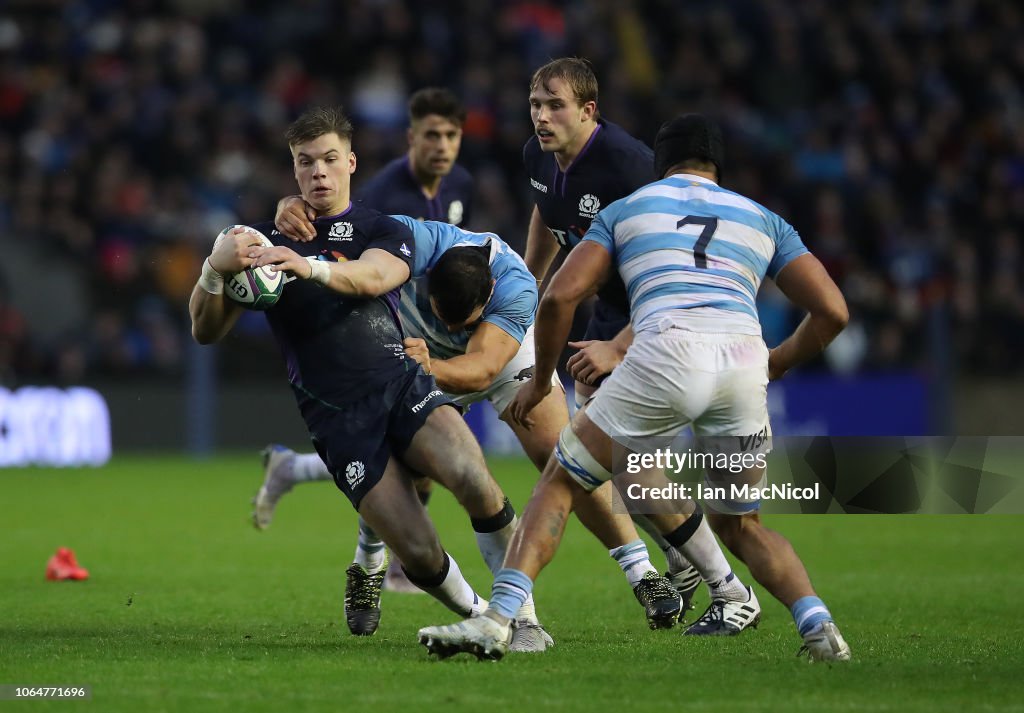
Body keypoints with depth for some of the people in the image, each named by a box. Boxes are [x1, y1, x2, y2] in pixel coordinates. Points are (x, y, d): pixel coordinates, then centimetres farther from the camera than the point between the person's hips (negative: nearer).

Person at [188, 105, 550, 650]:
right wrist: (214, 270, -18)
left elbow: (374, 276, -14)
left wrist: (312, 267, -36)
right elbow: (206, 330, 4)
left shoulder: (386, 232, 12)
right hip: (338, 418, 0)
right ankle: (478, 614, 15)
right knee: (422, 557, -16)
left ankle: (520, 607, -15)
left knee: (470, 476, -31)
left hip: (403, 386, 0)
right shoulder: (270, 241, 14)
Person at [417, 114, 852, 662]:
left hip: (667, 351, -2)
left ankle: (495, 621, -3)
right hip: (745, 360, 3)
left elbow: (559, 297, 12)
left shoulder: (623, 210, 25)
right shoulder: (764, 221, 29)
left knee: (560, 483, 13)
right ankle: (819, 627, 0)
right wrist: (776, 366, 36)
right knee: (742, 523, 23)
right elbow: (833, 312, 20)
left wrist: (540, 379, 27)